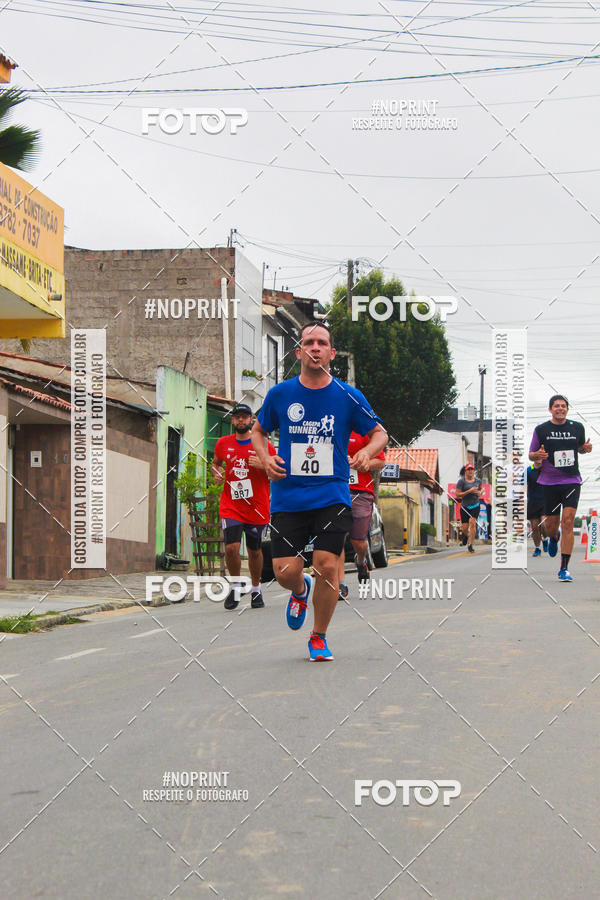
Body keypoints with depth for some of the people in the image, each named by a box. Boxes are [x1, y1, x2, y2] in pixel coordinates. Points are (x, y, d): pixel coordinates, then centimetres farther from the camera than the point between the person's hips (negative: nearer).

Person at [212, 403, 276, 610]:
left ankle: (256, 589, 30)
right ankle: (236, 587, 8)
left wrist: (263, 466, -16)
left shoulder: (264, 445, -2)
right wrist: (216, 473, 3)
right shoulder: (223, 443, 6)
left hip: (257, 507, -1)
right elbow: (216, 463, 24)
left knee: (254, 551, 8)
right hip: (231, 507, 1)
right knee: (231, 548, -15)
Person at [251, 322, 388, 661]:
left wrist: (367, 452, -9)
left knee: (327, 566, -12)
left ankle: (319, 637, 11)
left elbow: (380, 432, 12)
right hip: (288, 495, 1)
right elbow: (258, 430, 19)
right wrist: (266, 458, -1)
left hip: (332, 495, -1)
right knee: (285, 571, -7)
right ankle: (301, 590, 34)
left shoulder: (349, 396, 0)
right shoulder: (280, 394, 3)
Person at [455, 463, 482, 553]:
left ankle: (470, 545, -8)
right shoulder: (461, 481, -7)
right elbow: (458, 495, -12)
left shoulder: (478, 480, 5)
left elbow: (481, 489, 25)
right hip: (465, 507, -1)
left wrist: (480, 493, 1)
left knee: (472, 523, -17)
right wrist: (469, 491, -20)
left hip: (475, 506, 1)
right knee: (465, 528, 0)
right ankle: (466, 535, 39)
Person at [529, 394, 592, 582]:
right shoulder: (541, 429, 1)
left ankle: (564, 568, -9)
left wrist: (586, 448, 1)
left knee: (567, 521, -13)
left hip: (572, 481, 0)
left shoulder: (577, 427, 7)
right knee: (550, 525, 6)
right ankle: (554, 538, 47)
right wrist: (538, 455, -15)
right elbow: (531, 455, 8)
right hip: (549, 482, 0)